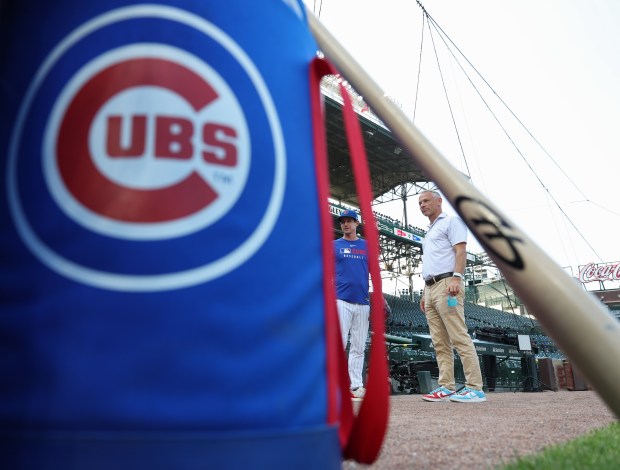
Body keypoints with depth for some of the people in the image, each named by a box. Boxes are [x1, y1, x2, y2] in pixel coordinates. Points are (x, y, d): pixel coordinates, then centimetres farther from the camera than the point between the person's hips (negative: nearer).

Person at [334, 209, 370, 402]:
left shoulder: (367, 246, 15)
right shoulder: (333, 245, 10)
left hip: (363, 302, 3)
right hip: (341, 300, -2)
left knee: (358, 347, 5)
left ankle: (356, 386, 9)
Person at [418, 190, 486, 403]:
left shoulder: (451, 221, 4)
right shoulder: (429, 232, 28)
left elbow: (460, 251, -9)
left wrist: (456, 278, -22)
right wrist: (425, 293, 20)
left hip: (446, 283, -9)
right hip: (430, 289, 9)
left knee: (459, 338, -13)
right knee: (440, 343, 4)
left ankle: (475, 388, -13)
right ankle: (446, 388, 5)